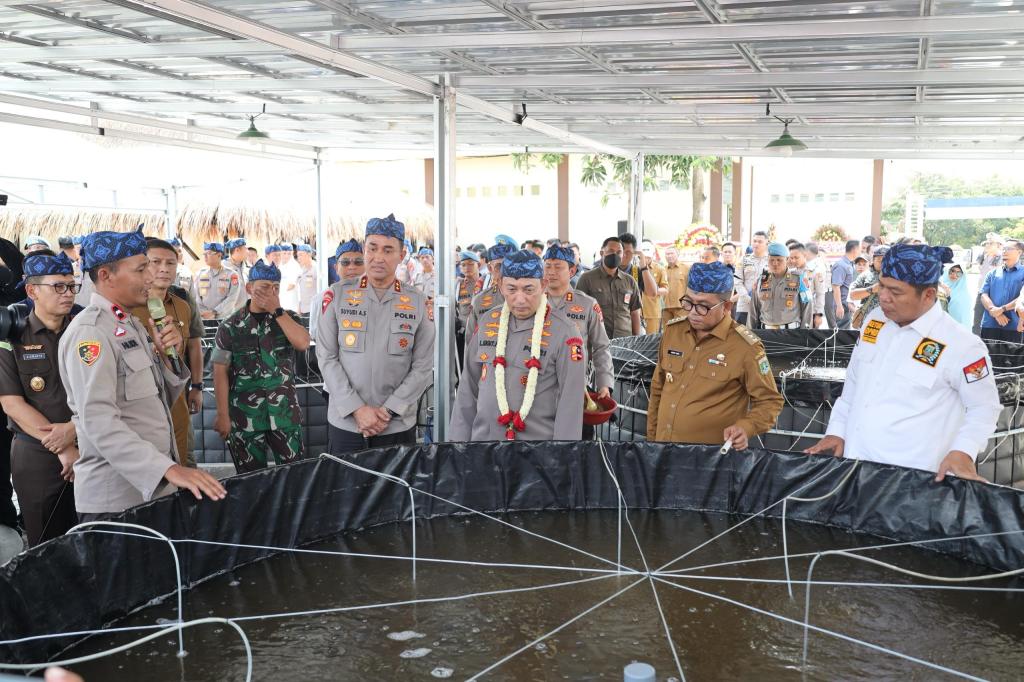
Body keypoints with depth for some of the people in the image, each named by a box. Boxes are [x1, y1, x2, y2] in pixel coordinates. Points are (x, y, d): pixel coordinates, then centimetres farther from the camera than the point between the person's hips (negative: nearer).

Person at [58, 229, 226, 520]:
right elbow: (98, 420, -26)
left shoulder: (132, 324, 13)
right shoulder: (89, 331, -15)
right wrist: (169, 469, -33)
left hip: (153, 488, 9)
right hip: (115, 499, -9)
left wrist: (168, 356, -1)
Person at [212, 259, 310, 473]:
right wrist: (223, 416, -7)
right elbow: (221, 372, -2)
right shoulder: (230, 327, 0)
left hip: (285, 415, 1)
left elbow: (303, 343, -13)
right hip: (245, 418, -1)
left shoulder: (288, 318, 7)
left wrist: (276, 310, -12)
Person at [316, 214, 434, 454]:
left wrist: (388, 411, -10)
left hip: (398, 425, 0)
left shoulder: (417, 301, 2)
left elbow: (423, 367, 0)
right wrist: (357, 409, -10)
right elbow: (327, 358, -1)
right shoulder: (337, 295, 1)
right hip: (345, 423, 0)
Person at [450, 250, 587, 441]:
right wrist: (459, 437, 7)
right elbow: (468, 388, 8)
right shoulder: (487, 323, 3)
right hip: (482, 435, 4)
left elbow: (570, 405, -13)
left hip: (539, 436, -4)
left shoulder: (565, 333, -12)